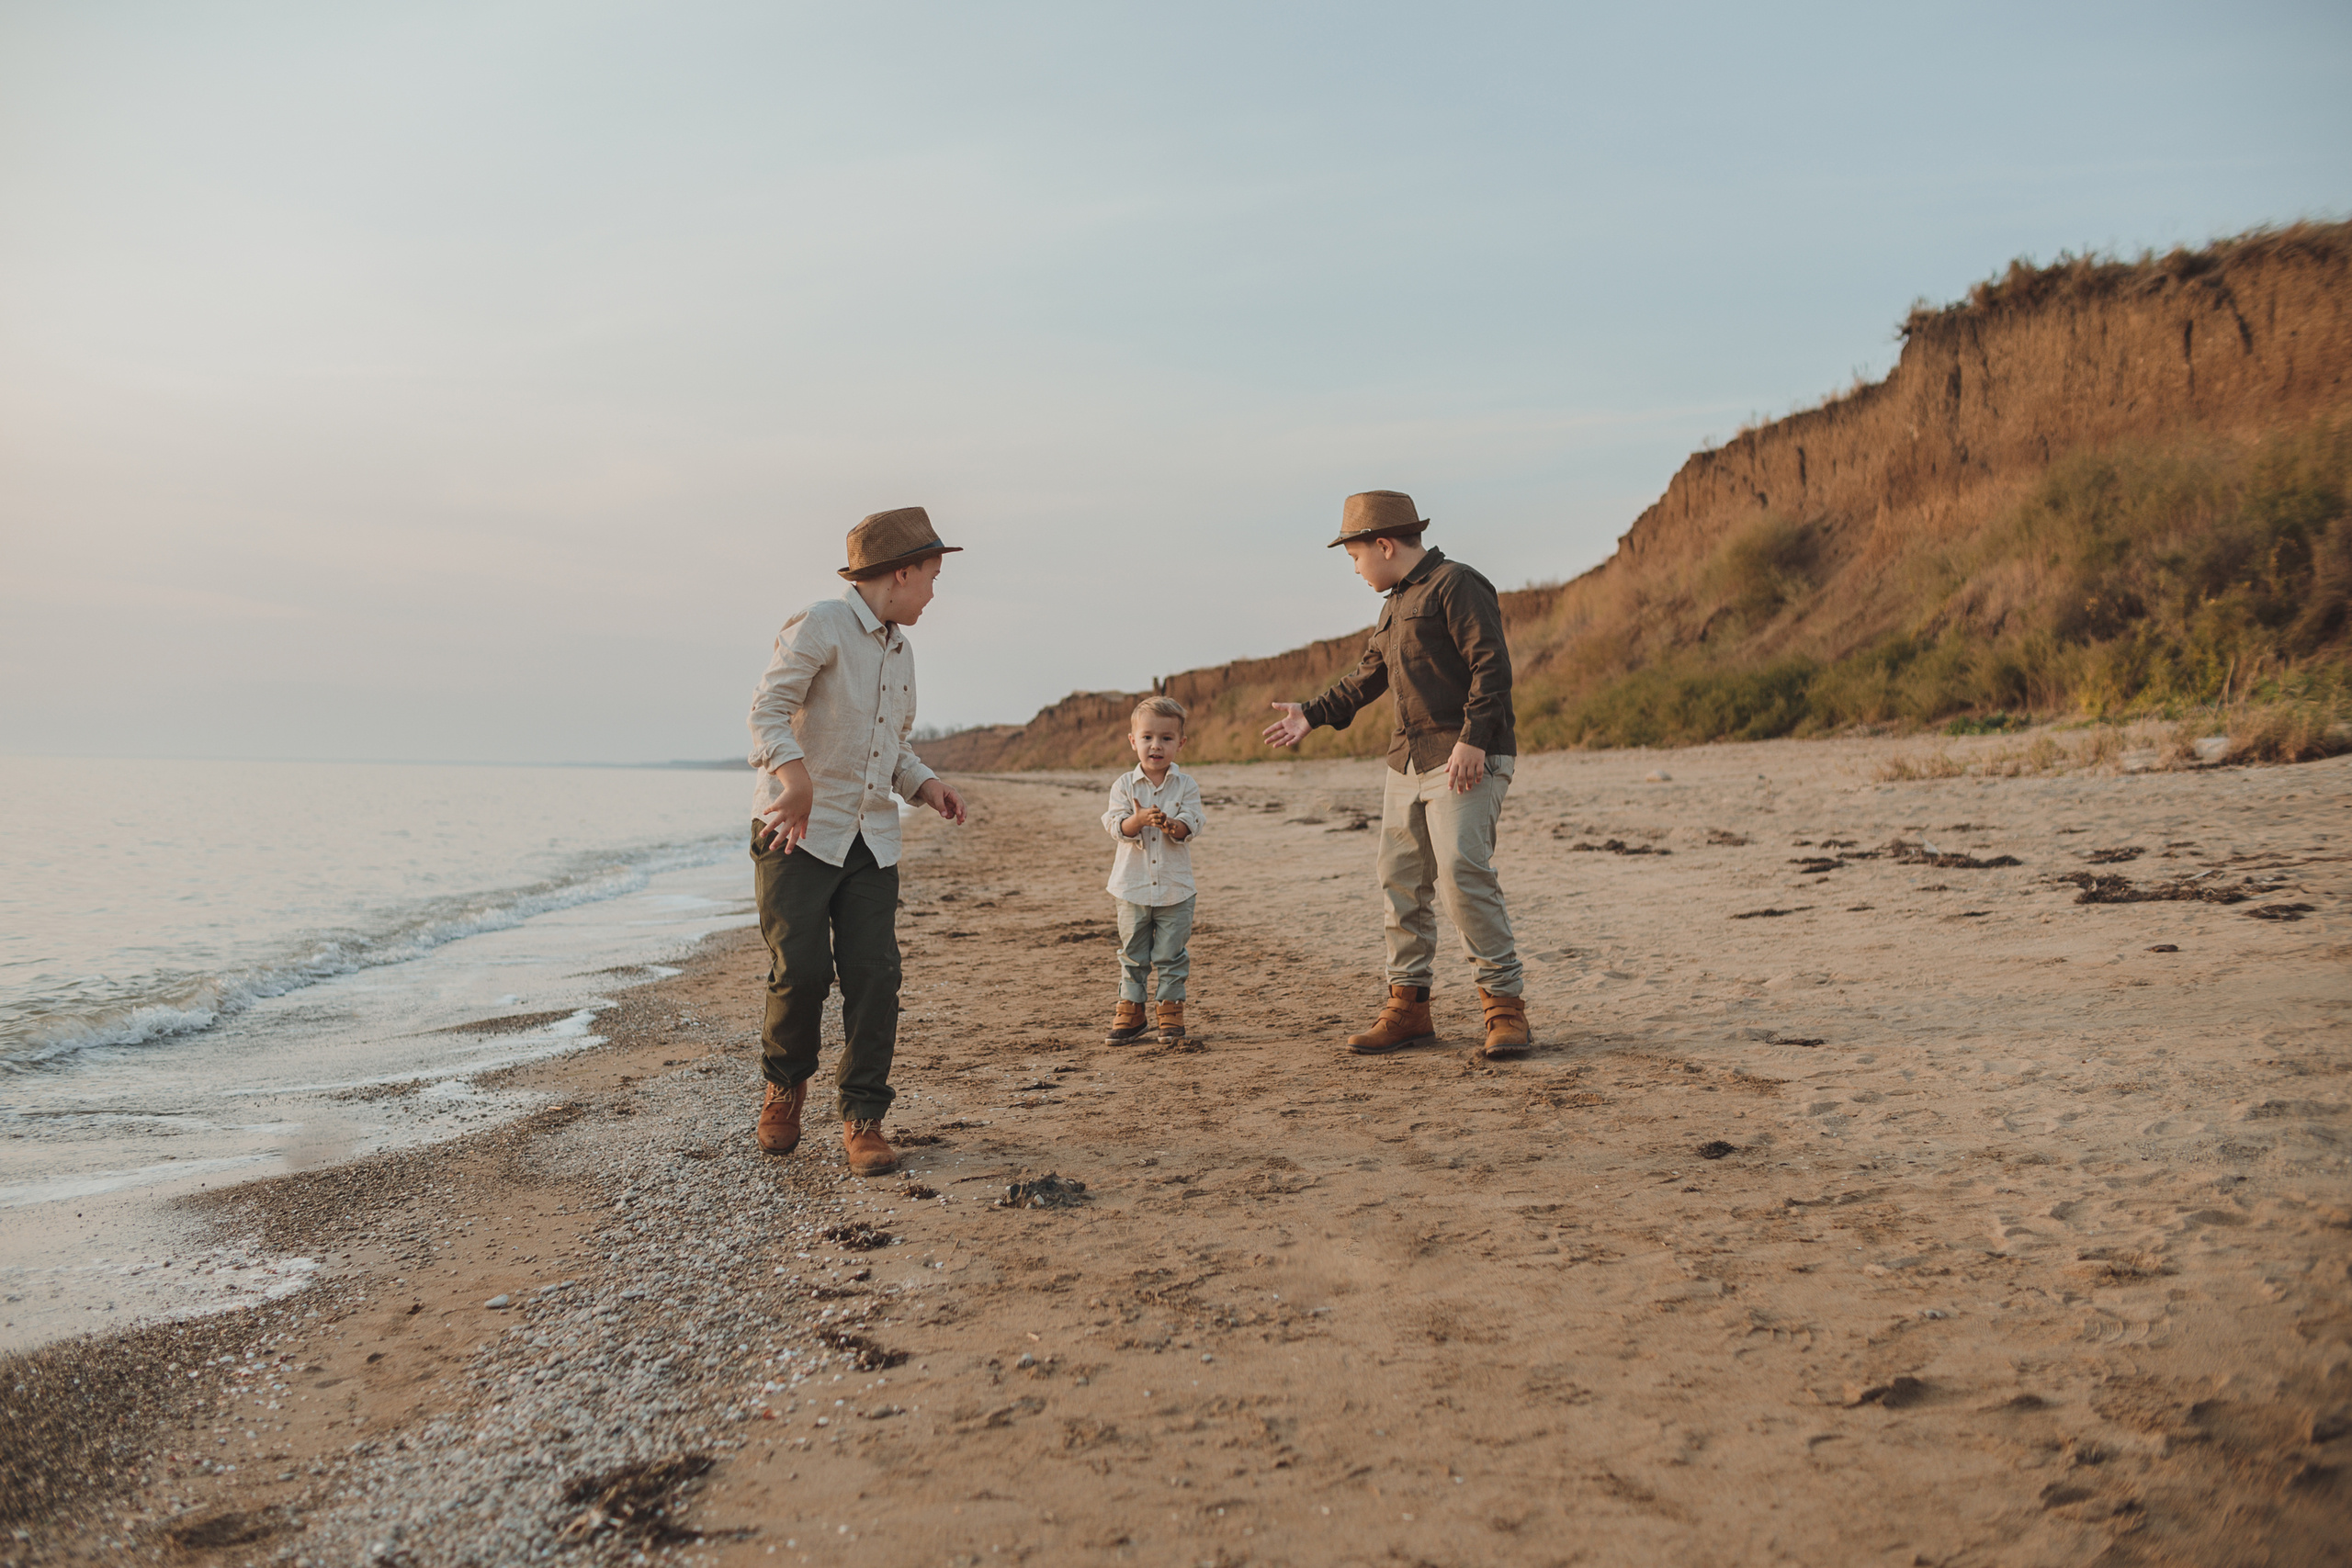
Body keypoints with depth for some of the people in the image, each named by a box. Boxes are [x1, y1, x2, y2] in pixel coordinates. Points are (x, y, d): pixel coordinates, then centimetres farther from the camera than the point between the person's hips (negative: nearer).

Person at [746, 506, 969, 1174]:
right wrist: (796, 777, -36)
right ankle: (784, 1083, 18)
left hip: (871, 840, 7)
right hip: (798, 832, -6)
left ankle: (862, 1118, 8)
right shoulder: (820, 625, -7)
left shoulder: (899, 650, 18)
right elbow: (769, 708, -18)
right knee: (802, 968, -11)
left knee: (874, 975, -2)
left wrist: (926, 785, 7)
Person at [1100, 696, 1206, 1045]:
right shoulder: (1124, 786, -1)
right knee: (1132, 954, 10)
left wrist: (1170, 825, -31)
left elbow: (1191, 827, -10)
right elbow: (1118, 827, -10)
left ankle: (1170, 1009, 18)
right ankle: (1130, 1010, 21)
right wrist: (1140, 819, -30)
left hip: (1175, 889, -1)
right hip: (1132, 887, 1)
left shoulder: (1186, 785, -1)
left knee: (1171, 955, 5)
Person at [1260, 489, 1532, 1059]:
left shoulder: (1455, 585, -7)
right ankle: (1408, 1007, 15)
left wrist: (1472, 740, -24)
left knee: (1463, 875, -18)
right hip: (1408, 762, 9)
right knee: (1401, 881, 7)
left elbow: (1492, 665, -16)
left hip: (1467, 760, -9)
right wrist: (1313, 713, 34)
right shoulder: (1395, 606, 22)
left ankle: (1505, 1005, -9)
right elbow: (1368, 674, 34)